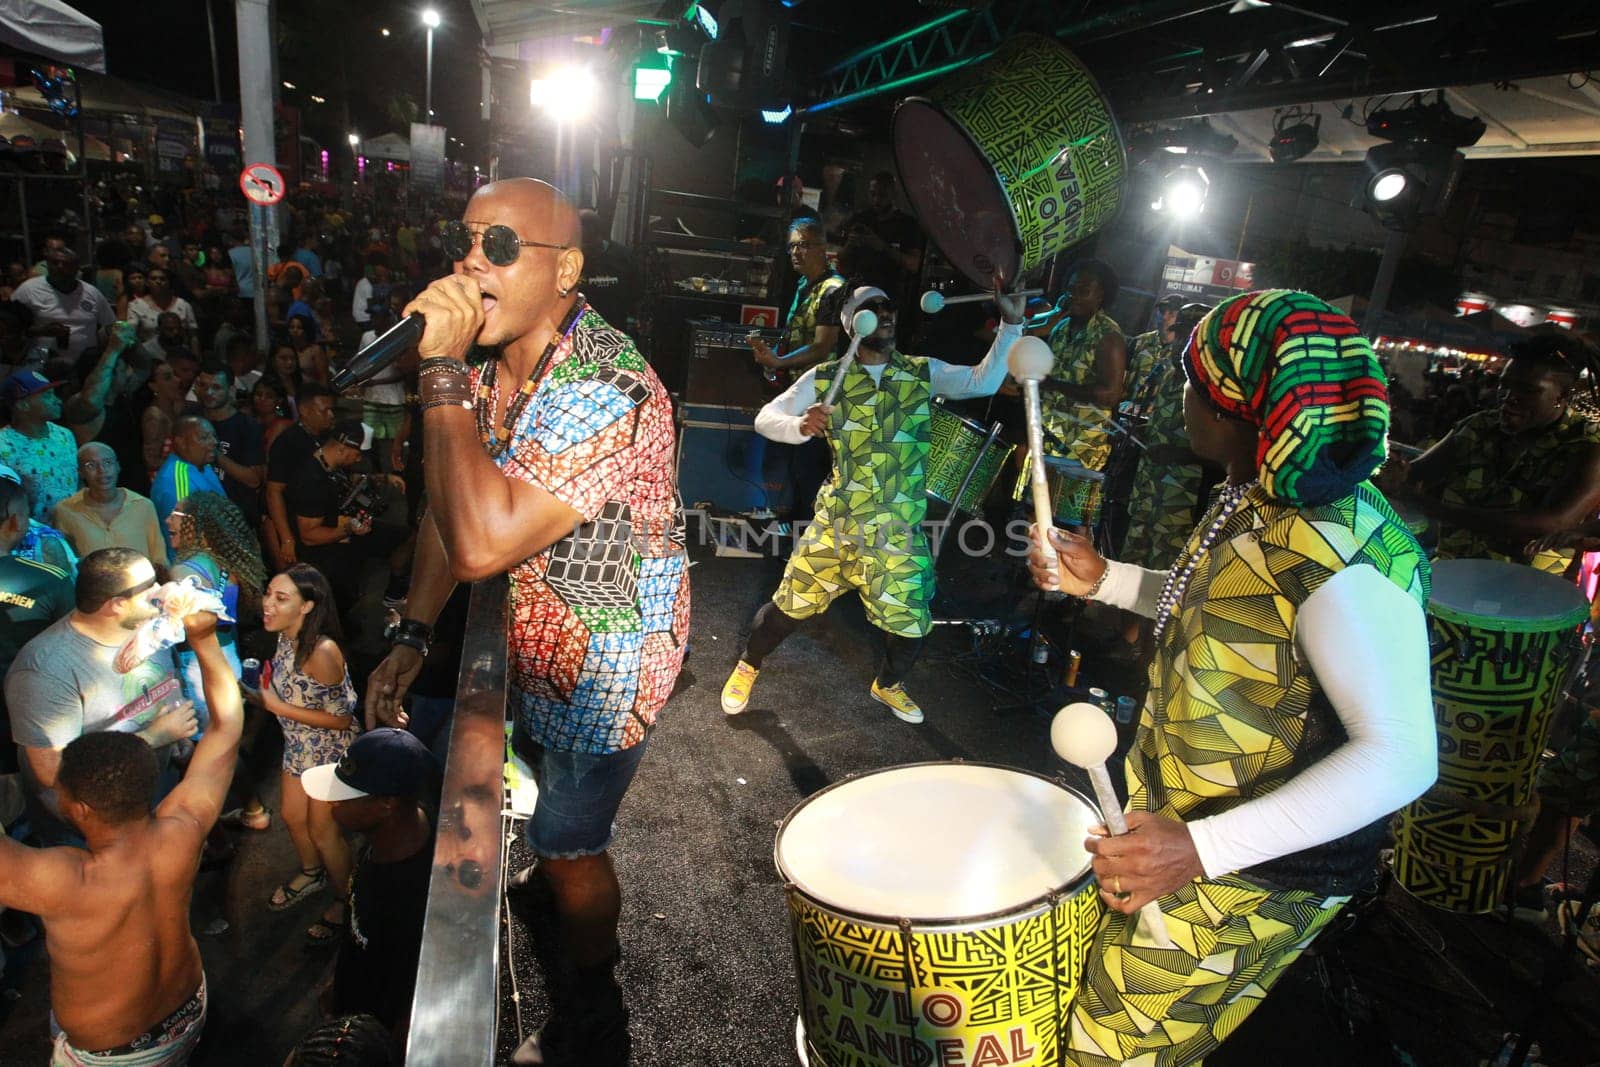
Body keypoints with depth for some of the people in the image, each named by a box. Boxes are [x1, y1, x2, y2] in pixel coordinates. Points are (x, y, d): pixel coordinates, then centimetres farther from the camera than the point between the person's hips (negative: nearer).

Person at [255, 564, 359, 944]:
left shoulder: (322, 652, -35)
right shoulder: (286, 637, -10)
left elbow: (341, 719, -28)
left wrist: (278, 707, -26)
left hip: (331, 750, -8)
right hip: (299, 745, 8)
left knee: (323, 830, 11)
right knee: (292, 815, 26)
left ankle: (343, 901, 37)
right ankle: (312, 873, 55)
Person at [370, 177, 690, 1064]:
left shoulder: (609, 391, -34)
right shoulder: (487, 366, -6)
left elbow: (483, 540, -42)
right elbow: (447, 509, 4)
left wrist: (441, 372, -38)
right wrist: (411, 637, 1)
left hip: (605, 656, -8)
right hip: (536, 629, 8)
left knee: (569, 842, 9)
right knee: (542, 769, 33)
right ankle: (559, 865, 67)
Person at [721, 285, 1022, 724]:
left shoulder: (923, 373, 4)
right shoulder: (826, 377, -1)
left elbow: (983, 381, -7)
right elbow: (766, 418, -4)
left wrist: (1011, 324, -17)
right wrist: (802, 425, -25)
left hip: (899, 528, 2)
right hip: (838, 520, -1)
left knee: (910, 621, 7)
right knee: (791, 604, 5)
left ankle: (887, 684, 39)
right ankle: (746, 667, 34)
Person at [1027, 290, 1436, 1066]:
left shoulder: (1346, 559, -30)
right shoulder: (1255, 498, 0)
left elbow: (1402, 755, -32)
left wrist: (1203, 847, -38)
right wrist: (1103, 581, 3)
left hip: (1257, 871, -8)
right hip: (1179, 824, 8)